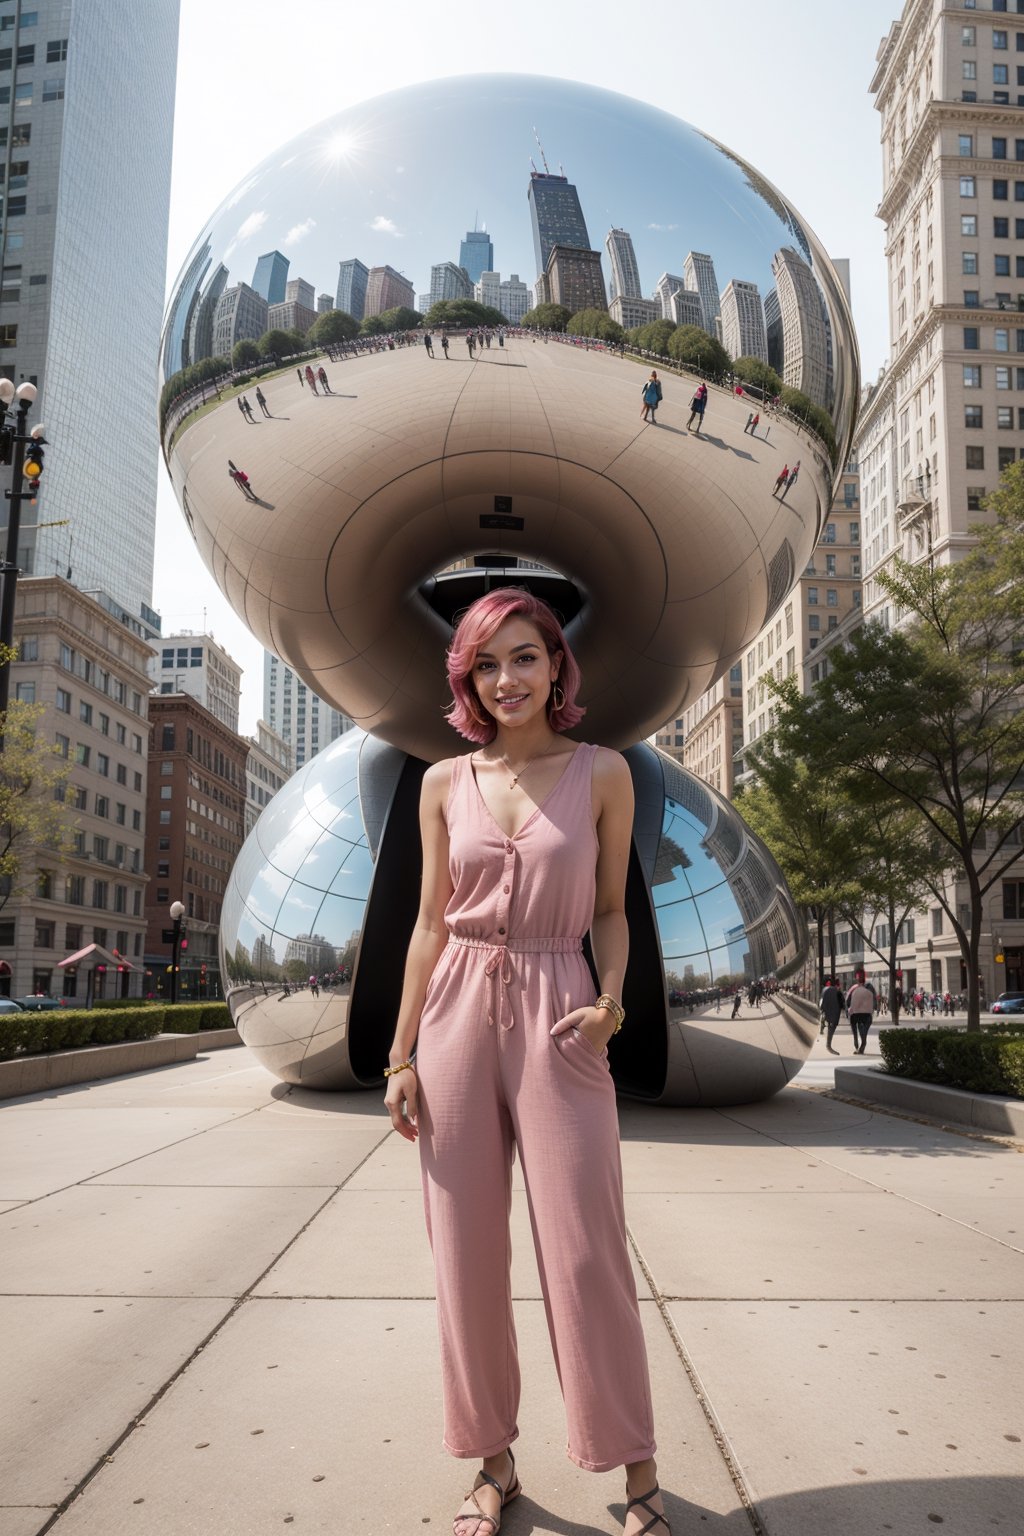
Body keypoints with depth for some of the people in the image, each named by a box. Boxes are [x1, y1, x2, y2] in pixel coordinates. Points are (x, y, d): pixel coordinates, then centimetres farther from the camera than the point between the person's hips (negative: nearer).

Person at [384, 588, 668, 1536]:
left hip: (557, 1019, -2)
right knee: (467, 1251, 7)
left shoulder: (602, 774, 2)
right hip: (458, 1014, 3)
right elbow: (431, 922, 8)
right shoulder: (445, 783, 7)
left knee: (585, 1250, 0)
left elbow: (610, 913, 7)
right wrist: (401, 1052, 5)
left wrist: (611, 998, -12)